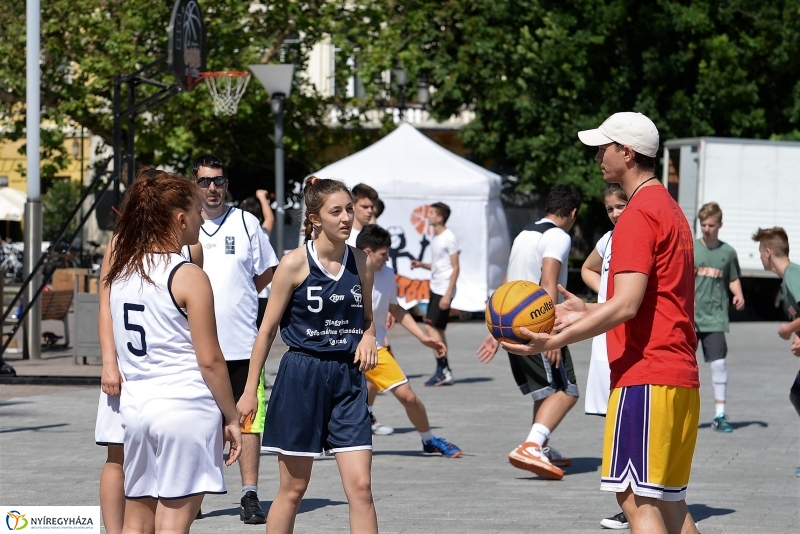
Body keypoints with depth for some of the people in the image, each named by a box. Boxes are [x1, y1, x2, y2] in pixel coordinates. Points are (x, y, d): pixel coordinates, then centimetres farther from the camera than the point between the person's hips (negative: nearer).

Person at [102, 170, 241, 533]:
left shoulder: (119, 271, 8)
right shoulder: (189, 276, -11)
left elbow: (112, 344, 13)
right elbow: (209, 360, -10)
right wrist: (231, 417, -2)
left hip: (134, 406, 6)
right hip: (185, 407, -6)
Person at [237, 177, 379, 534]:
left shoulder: (361, 263, 4)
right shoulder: (295, 263, -8)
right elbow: (268, 329, -3)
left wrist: (368, 338, -4)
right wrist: (250, 390, -2)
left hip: (347, 378, 3)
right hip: (302, 377, -3)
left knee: (360, 486, -5)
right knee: (293, 488, 6)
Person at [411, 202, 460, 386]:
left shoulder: (449, 238, -12)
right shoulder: (436, 238, 14)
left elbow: (455, 268, -14)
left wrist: (448, 294, -19)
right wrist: (422, 264, 7)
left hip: (444, 290, -9)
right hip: (435, 289, 9)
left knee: (431, 327, -12)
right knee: (437, 329, 9)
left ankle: (442, 370, -9)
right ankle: (444, 372, 13)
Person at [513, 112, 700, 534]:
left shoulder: (639, 214, -12)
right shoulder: (669, 209, 19)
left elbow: (627, 305, -22)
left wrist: (560, 339, -24)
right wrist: (587, 313, 22)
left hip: (644, 377, -10)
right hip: (680, 377, 10)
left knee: (636, 498, -10)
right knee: (668, 500, 13)